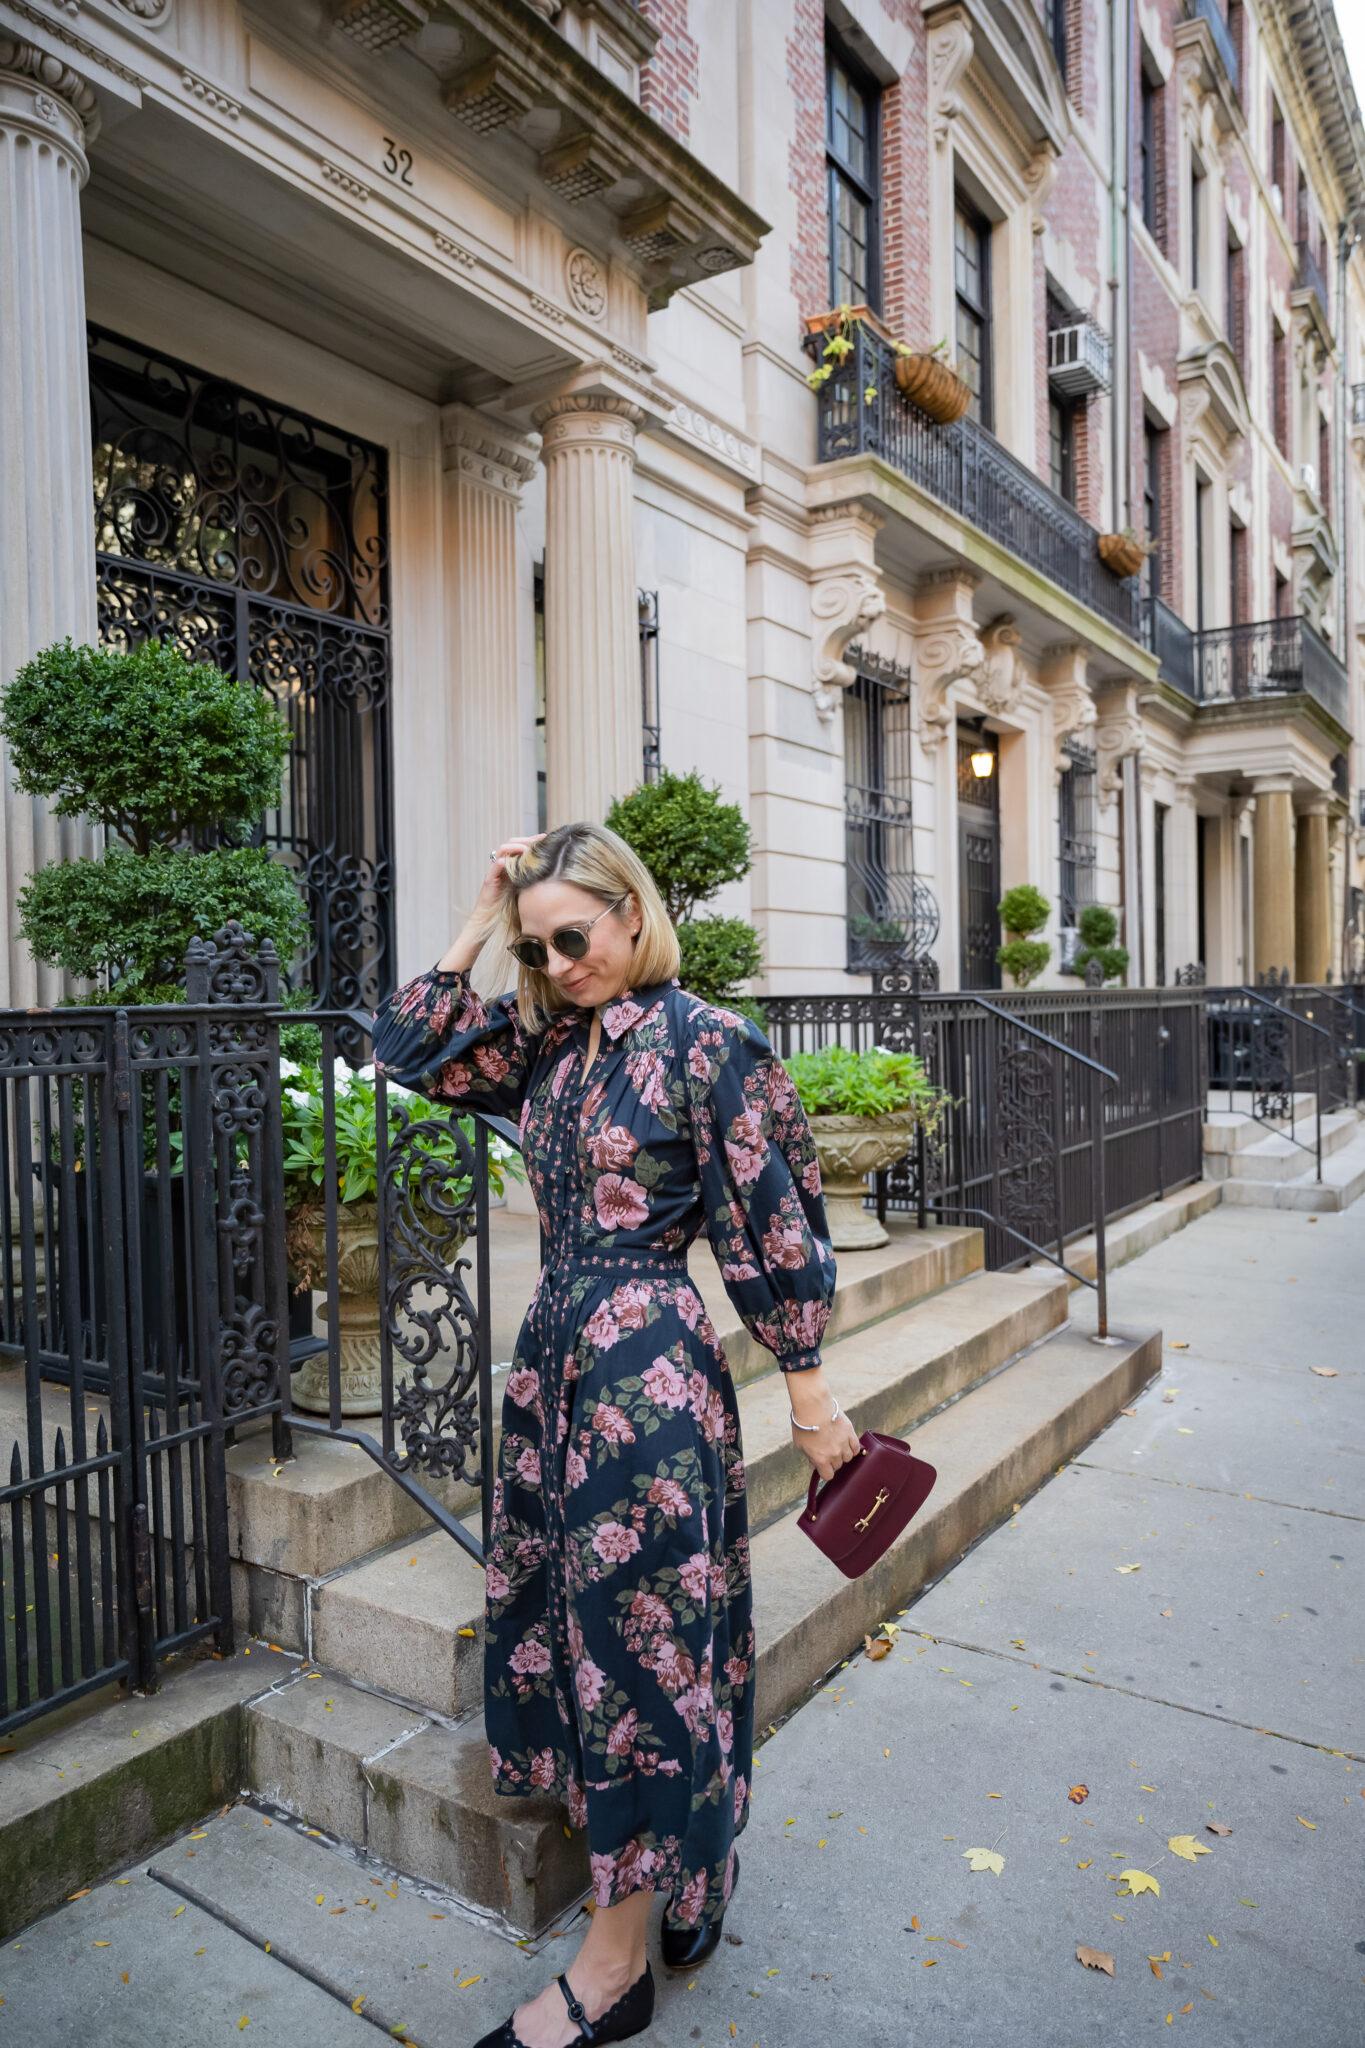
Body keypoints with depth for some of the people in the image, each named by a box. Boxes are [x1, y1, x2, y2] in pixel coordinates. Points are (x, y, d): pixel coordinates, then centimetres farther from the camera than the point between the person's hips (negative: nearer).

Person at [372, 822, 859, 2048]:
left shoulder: (704, 1041, -13)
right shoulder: (544, 1040, 7)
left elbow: (771, 1222, -11)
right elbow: (409, 1050, 8)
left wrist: (809, 1389, -7)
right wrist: (481, 920, 1)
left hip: (652, 1361, -7)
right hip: (555, 1350, 7)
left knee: (638, 1634, 4)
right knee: (562, 1613, 17)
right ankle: (641, 1862, 39)